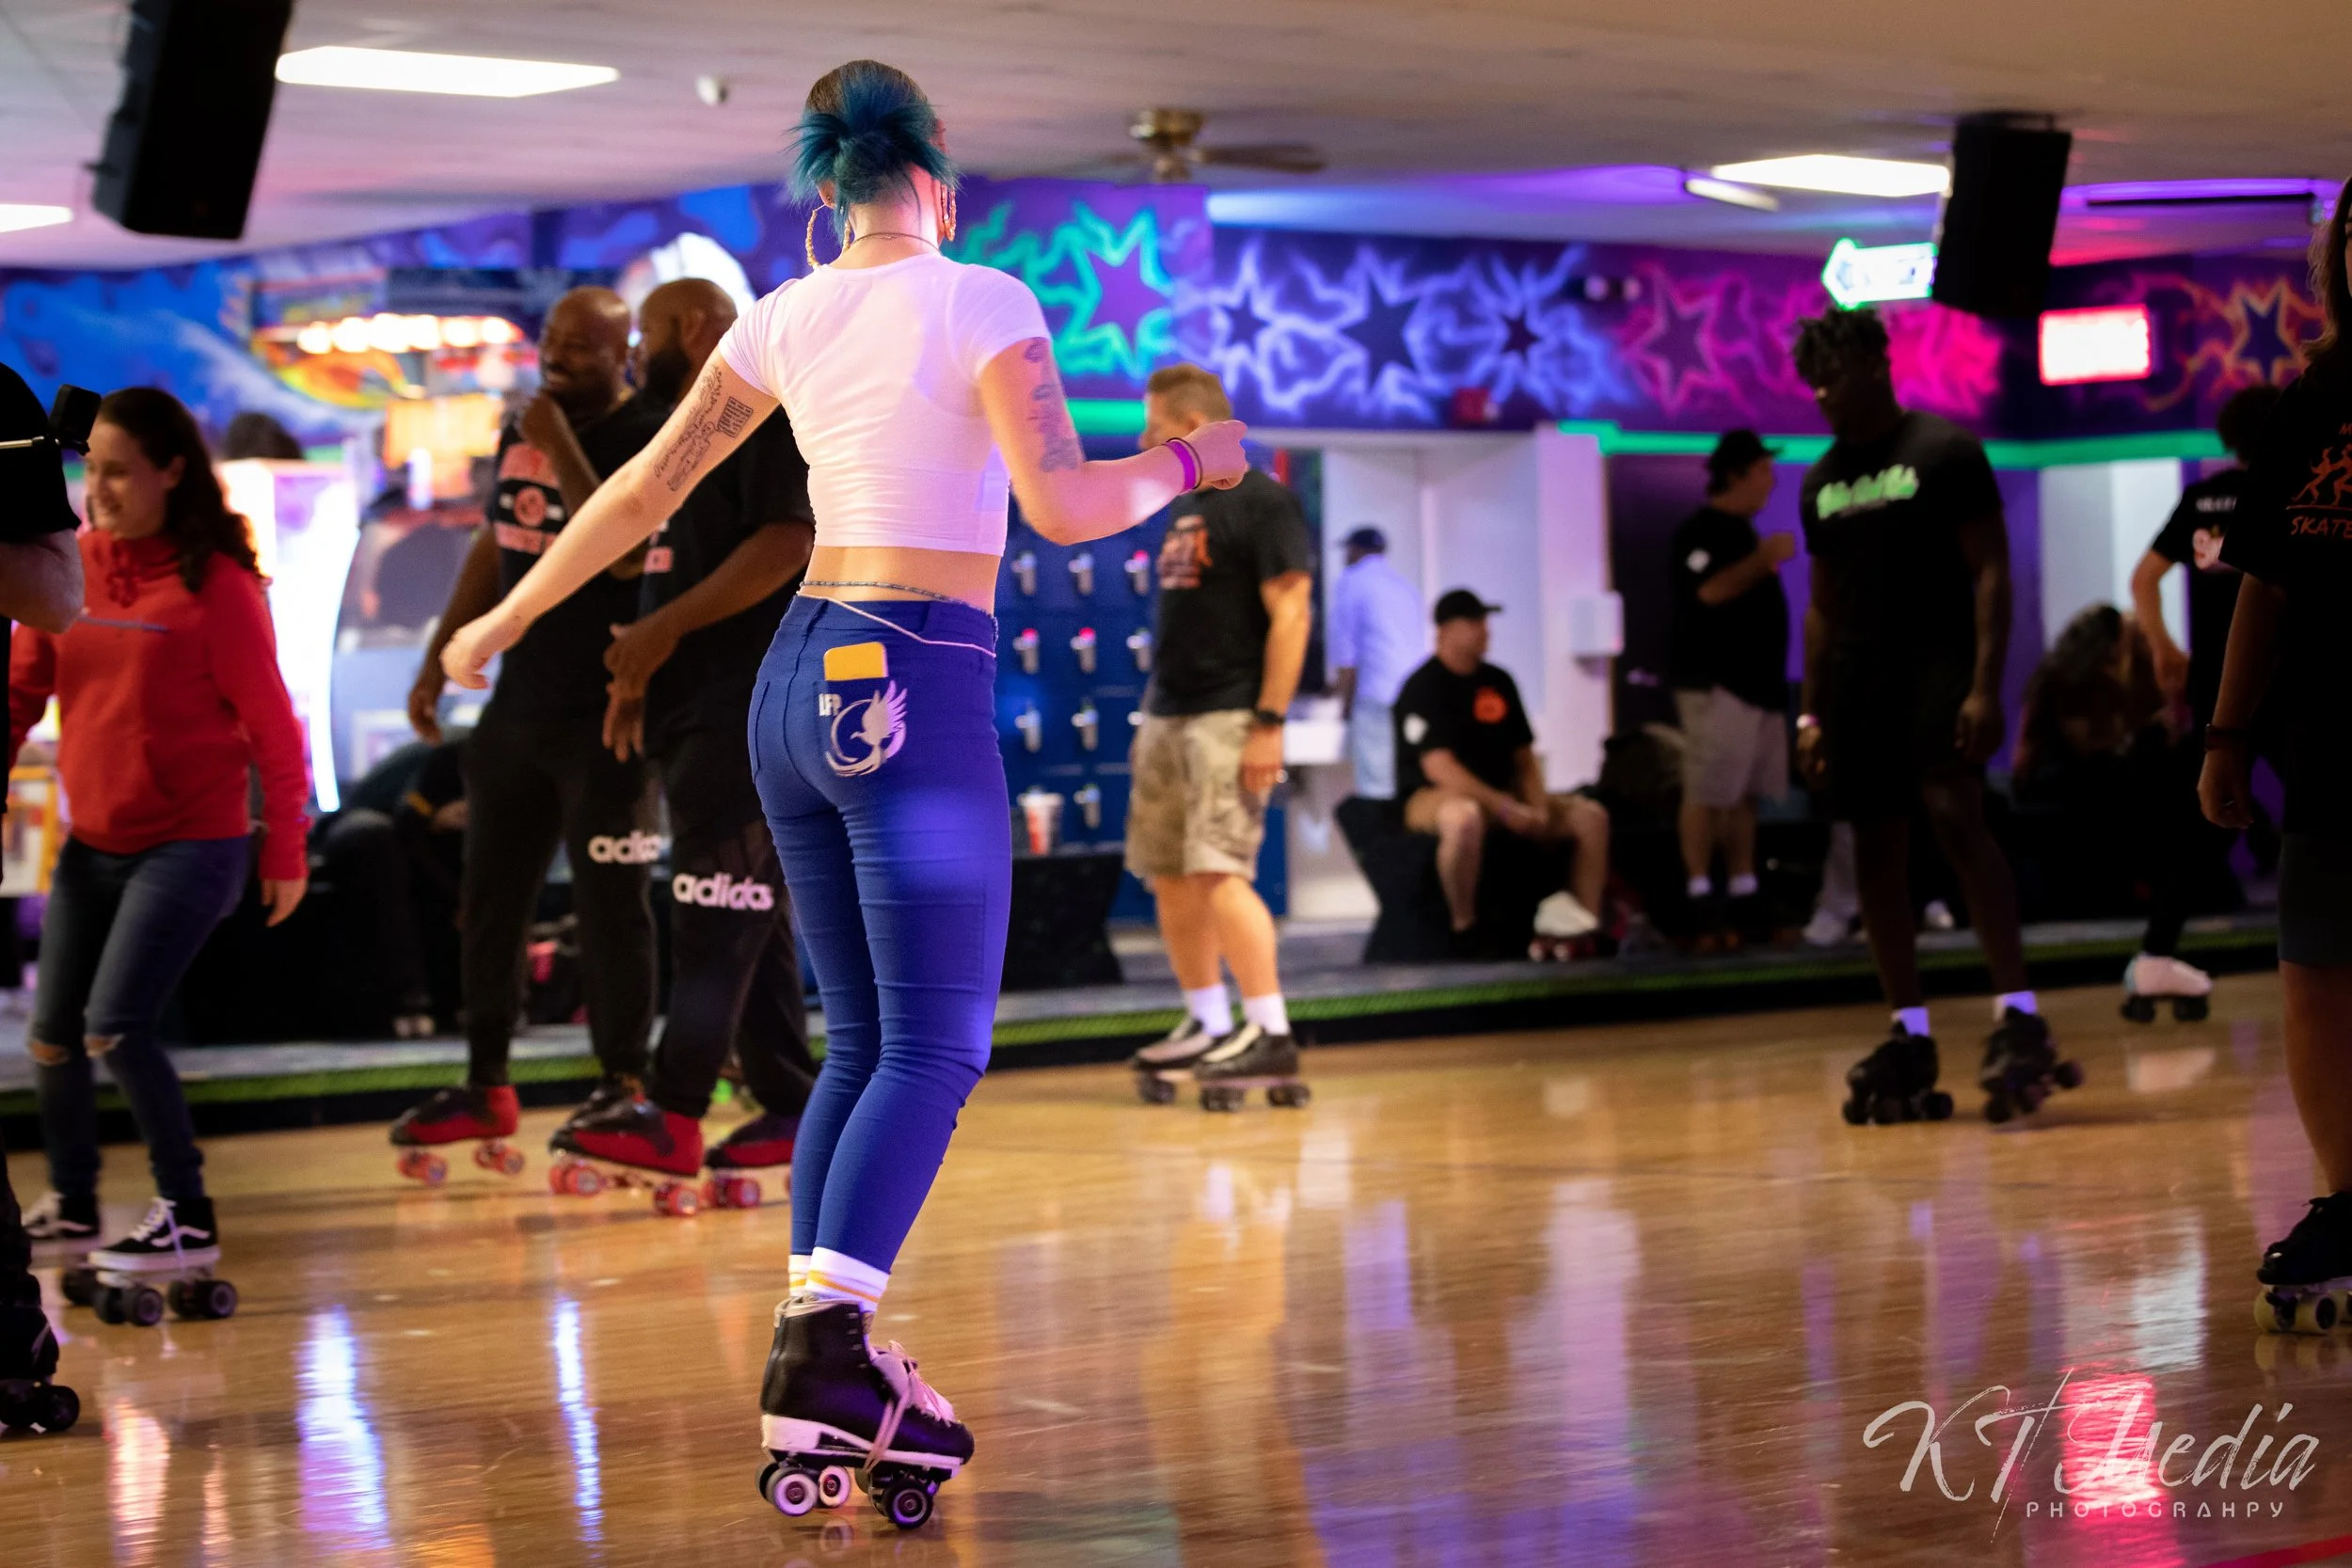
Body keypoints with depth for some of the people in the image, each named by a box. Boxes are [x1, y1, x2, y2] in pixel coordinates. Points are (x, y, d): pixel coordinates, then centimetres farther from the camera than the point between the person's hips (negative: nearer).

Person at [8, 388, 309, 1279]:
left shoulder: (217, 586, -13)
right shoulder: (73, 567, 3)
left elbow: (270, 724, -8)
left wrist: (286, 851, -4)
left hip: (189, 847, -6)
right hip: (92, 845, 6)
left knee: (114, 1028, -16)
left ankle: (187, 1219, -2)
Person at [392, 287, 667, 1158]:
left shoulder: (649, 439, -12)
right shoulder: (523, 431, 11)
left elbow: (625, 554, -26)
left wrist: (563, 450, -26)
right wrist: (436, 661, 20)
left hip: (606, 716, -8)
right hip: (521, 702, 8)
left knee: (608, 900, -5)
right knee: (488, 898, 11)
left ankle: (622, 1084, 4)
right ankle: (485, 1086, 20)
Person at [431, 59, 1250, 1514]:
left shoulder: (786, 319, 9)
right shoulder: (984, 302, -8)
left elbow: (647, 485, 13)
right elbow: (1063, 503, -18)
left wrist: (509, 615, 24)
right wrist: (1191, 462, 1)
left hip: (804, 686, 7)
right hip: (920, 698, -7)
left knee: (866, 1042, 11)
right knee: (937, 1051, -8)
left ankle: (830, 1404, 6)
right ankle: (823, 1338, -26)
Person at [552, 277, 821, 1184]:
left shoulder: (765, 417, -9)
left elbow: (787, 544, -21)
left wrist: (666, 628, -22)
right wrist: (638, 672, 14)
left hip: (751, 708, -10)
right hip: (694, 709, 10)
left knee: (715, 910, -13)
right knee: (749, 913, 10)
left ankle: (673, 1116, -18)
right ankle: (791, 1108, 13)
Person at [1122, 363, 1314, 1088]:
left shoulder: (1261, 502, -9)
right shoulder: (1185, 510, 18)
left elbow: (1291, 613, -15)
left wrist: (1269, 723, -20)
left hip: (1229, 718, -9)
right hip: (1169, 715, 9)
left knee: (1220, 871, -15)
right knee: (1168, 875, 9)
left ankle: (1271, 1033, -13)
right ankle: (1207, 1026, 18)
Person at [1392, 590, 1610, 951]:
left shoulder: (1499, 681, 13)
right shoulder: (1423, 687, -9)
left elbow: (1524, 756, 15)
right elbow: (1439, 768, -19)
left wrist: (1537, 806, -5)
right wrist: (1505, 808, -23)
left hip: (1501, 797, 8)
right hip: (1432, 798, -8)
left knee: (1591, 815, -7)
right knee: (1464, 817, -44)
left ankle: (1588, 929, -9)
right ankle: (1464, 931, -28)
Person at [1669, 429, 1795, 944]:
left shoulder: (1743, 533, 20)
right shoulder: (1701, 530, -8)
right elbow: (1709, 591, -22)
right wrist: (1764, 559, -21)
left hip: (1756, 681, 9)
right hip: (1716, 683, -9)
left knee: (1745, 795, 8)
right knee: (1707, 793, -11)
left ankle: (1743, 894, 10)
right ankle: (1700, 896, -12)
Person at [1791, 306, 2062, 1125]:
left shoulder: (1945, 450, -4)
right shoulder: (1822, 480, 15)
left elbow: (1990, 571, -7)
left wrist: (1984, 685, -16)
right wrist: (1811, 713, 13)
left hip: (1937, 664, -6)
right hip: (1857, 679, 7)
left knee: (1954, 814, -22)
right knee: (1876, 848, 5)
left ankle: (2019, 1016, -20)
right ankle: (1911, 1040, 11)